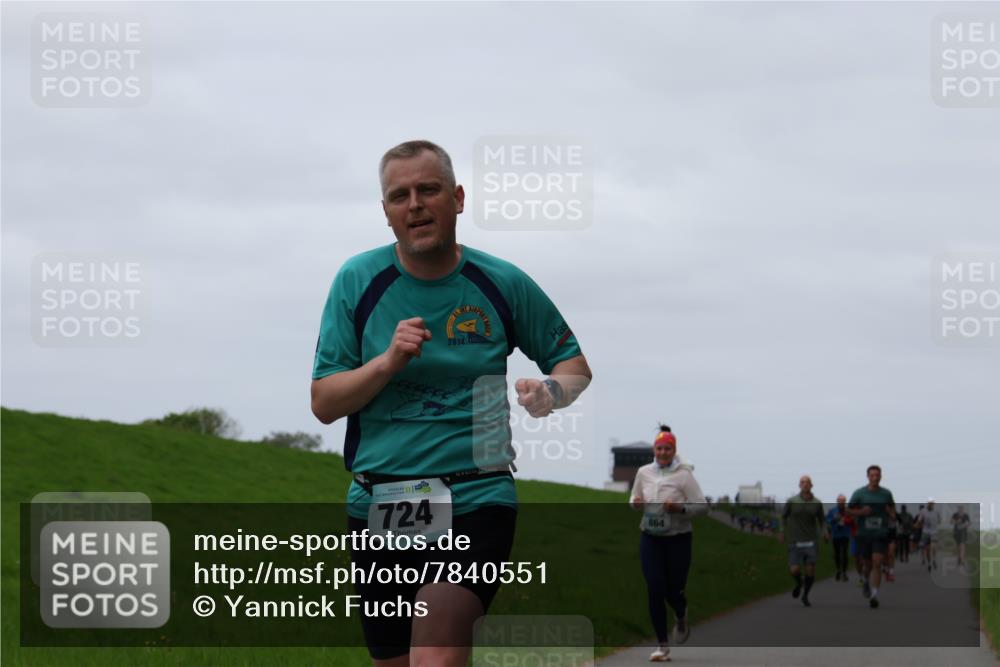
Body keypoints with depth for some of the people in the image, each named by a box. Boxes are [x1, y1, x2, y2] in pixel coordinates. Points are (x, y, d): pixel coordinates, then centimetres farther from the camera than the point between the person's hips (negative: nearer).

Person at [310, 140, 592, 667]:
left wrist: (547, 392, -9)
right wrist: (388, 361, -15)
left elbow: (575, 367, 14)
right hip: (378, 503, 3)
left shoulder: (503, 283, 2)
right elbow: (323, 403, 2)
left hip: (475, 500, -2)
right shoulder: (357, 281, 3)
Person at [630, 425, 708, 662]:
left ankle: (681, 617, 40)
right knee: (655, 591, -6)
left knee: (674, 591, 1)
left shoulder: (684, 474, -9)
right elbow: (634, 498, 17)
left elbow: (701, 506, -8)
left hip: (678, 539, -3)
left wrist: (680, 508, -25)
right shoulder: (644, 472, 2)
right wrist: (635, 503, -7)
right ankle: (663, 646, 3)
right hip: (650, 538, 3)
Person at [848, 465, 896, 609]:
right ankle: (867, 581, 46)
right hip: (864, 534, 1)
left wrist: (892, 514, -1)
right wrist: (860, 512, -15)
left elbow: (892, 506, 21)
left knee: (877, 564, -14)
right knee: (867, 564, 12)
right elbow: (849, 510, 4)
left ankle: (874, 595, -19)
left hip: (881, 534, -1)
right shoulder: (859, 493, -2)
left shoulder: (886, 493, 3)